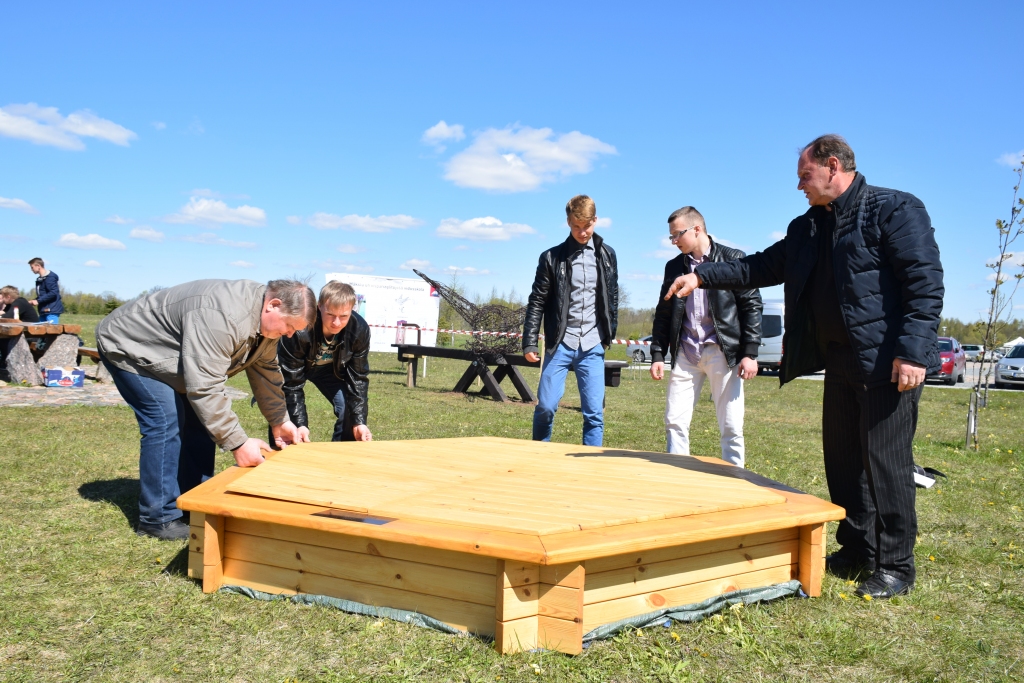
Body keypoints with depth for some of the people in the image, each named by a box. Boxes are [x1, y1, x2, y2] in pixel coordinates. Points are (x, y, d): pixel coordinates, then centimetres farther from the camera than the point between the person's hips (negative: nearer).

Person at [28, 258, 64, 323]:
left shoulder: (50, 277, -11)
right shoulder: (39, 279, 19)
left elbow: (53, 293, -20)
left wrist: (38, 301, -17)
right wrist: (33, 301, 8)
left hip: (52, 311, -9)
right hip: (43, 311, 9)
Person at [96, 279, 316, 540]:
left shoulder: (266, 321, -9)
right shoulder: (220, 317, -40)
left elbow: (266, 371, 2)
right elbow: (205, 388, -40)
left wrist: (280, 421, -2)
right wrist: (238, 443, -38)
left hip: (166, 358, 9)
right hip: (128, 347, -9)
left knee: (200, 420, 2)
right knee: (166, 423, -18)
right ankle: (158, 519, -9)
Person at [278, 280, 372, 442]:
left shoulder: (360, 330, -29)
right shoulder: (300, 329, -40)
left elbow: (358, 377, -18)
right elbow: (291, 382, -30)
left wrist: (359, 422, -23)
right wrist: (300, 423, -35)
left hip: (331, 368, 3)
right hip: (294, 367, -3)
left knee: (351, 410, -11)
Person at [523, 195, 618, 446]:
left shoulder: (606, 255, 7)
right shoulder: (552, 257, 0)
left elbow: (612, 297, 15)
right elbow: (537, 302, 1)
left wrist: (610, 334, 13)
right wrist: (530, 342, -3)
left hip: (592, 346, 2)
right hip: (560, 343, -1)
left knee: (594, 412, -1)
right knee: (546, 406, -3)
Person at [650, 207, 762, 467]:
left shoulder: (732, 258, 1)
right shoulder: (674, 266, 14)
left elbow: (751, 306, -2)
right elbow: (663, 314, 15)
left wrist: (750, 353, -9)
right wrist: (657, 355, 8)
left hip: (722, 351, -4)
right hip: (685, 353, 4)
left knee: (731, 427, -1)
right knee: (674, 422, 2)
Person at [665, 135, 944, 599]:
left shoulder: (896, 209, -8)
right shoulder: (807, 228, 15)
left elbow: (926, 283, -14)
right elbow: (764, 267, 18)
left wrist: (912, 351, -21)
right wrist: (702, 277, 8)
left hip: (888, 363, -8)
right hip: (840, 361, 8)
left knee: (885, 461, -3)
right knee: (842, 459, 12)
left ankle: (894, 566, 10)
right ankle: (856, 551, 26)